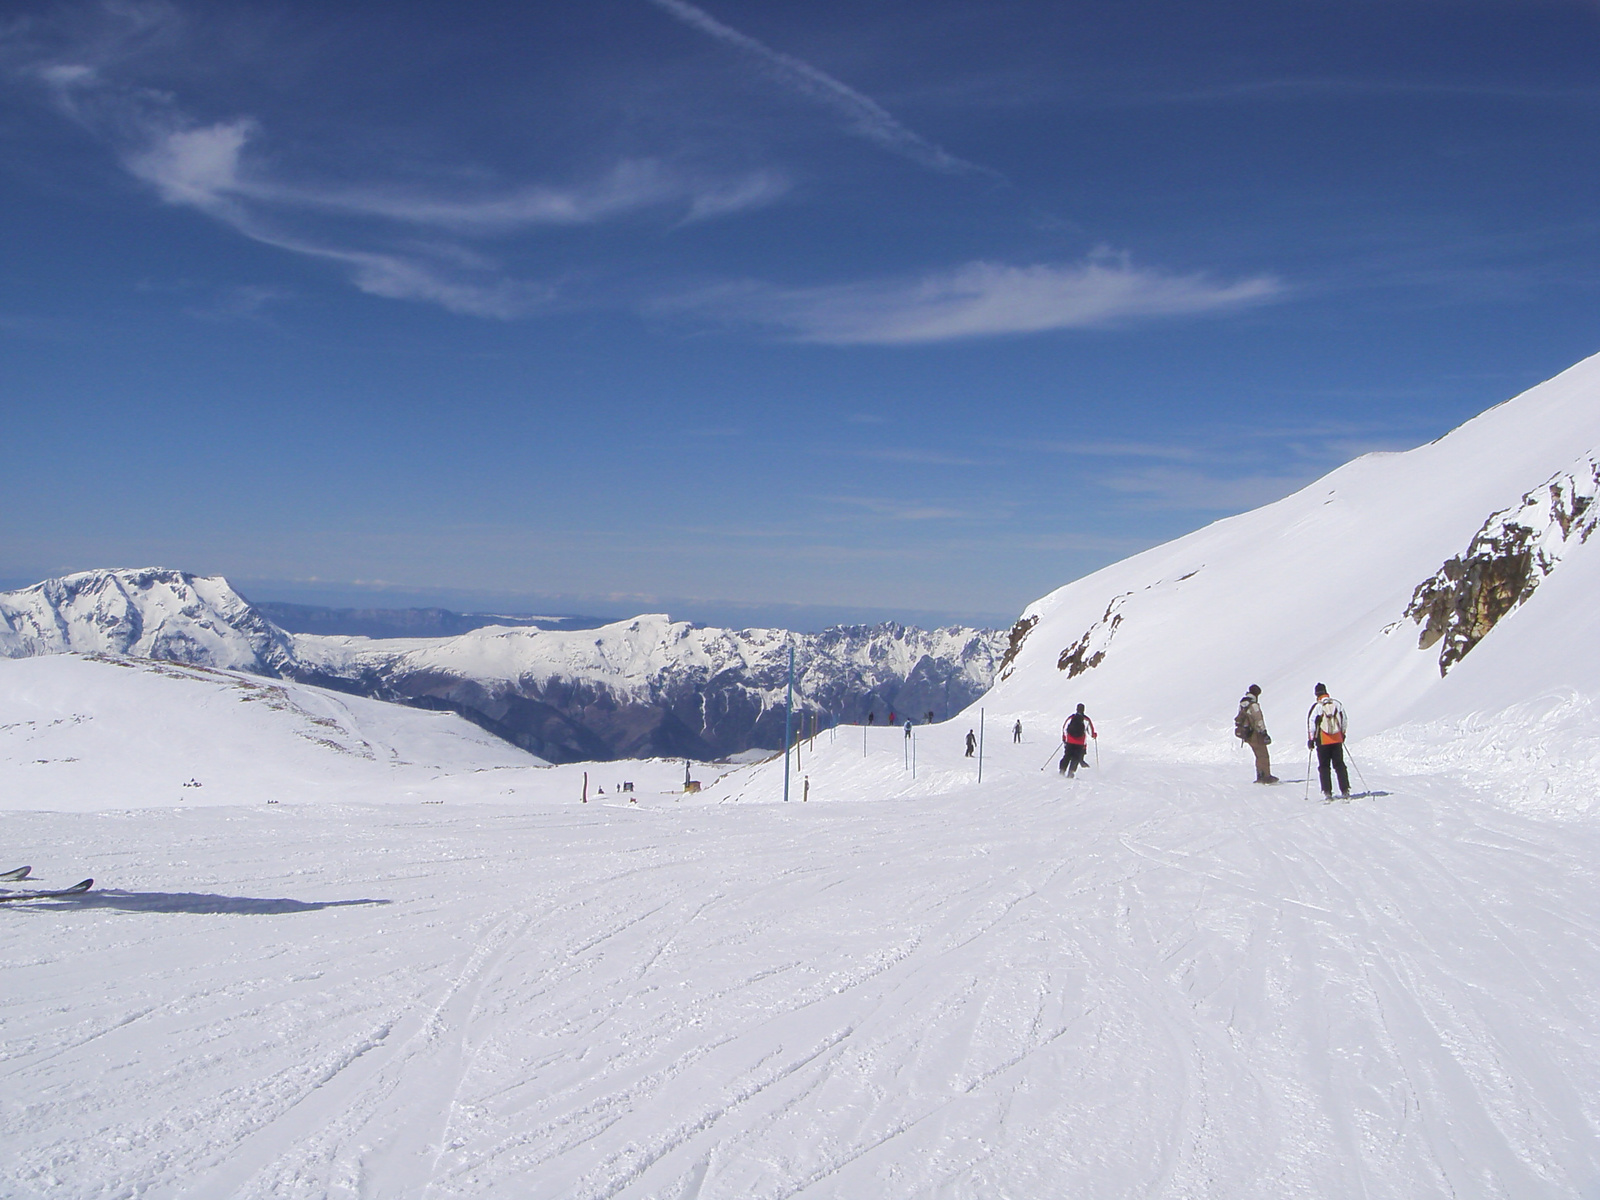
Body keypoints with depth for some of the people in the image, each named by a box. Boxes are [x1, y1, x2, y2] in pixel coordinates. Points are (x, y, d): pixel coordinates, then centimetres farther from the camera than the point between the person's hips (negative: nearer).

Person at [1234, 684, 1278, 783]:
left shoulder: (1242, 704, 8)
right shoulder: (1253, 705, -19)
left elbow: (1239, 718, 17)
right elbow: (1259, 720, -21)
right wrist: (1264, 733, -18)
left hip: (1247, 735, 8)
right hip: (1255, 734, -8)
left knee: (1259, 756, 18)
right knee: (1264, 755, 0)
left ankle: (1260, 776, 19)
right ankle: (1266, 776, 2)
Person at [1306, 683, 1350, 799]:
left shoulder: (1316, 706, -8)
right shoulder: (1337, 704, 5)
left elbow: (1310, 723, -8)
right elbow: (1344, 721, 13)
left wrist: (1310, 739, 0)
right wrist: (1342, 734, 27)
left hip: (1323, 741, -3)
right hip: (1337, 740, 3)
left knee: (1324, 767, 4)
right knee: (1339, 765, 9)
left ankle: (1327, 792, -1)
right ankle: (1345, 790, 4)